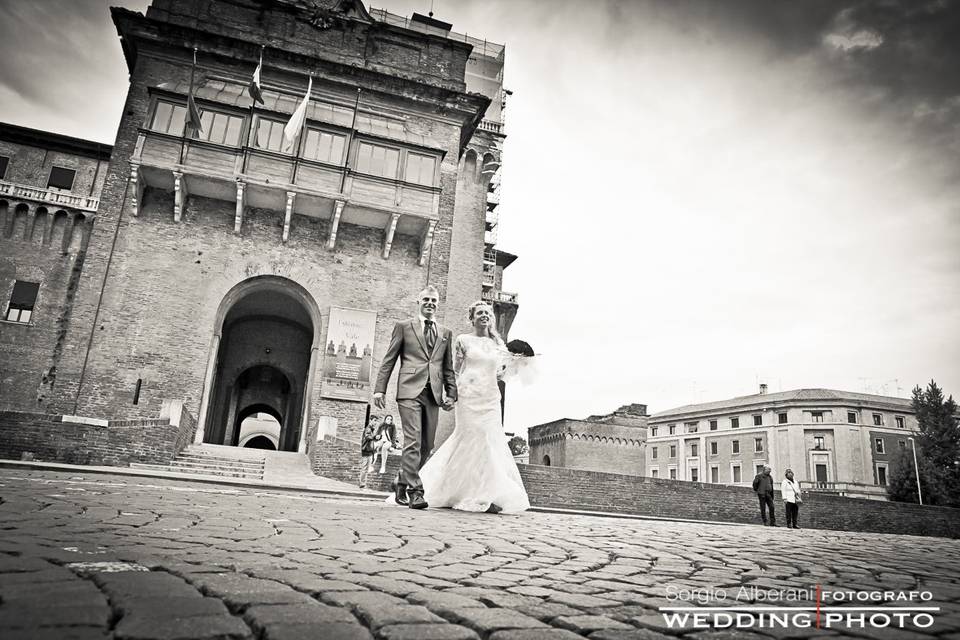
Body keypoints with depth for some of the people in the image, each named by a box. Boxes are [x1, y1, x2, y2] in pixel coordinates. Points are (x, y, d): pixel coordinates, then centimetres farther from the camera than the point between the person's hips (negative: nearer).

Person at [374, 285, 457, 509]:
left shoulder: (446, 333, 19)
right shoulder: (403, 327, 10)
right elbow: (388, 361, 6)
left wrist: (451, 394, 8)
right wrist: (380, 388, -2)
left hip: (433, 394, 4)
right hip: (410, 390, -4)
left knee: (427, 445, 6)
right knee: (413, 442, -12)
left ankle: (401, 482, 24)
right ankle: (415, 491, -8)